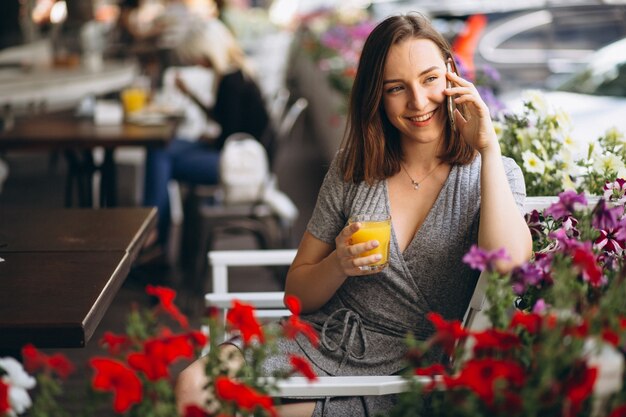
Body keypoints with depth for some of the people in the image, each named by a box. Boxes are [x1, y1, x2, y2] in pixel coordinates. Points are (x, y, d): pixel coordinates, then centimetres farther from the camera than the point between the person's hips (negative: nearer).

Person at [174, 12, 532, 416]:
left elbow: (508, 275, -22)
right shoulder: (353, 169, 6)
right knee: (194, 384, -22)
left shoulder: (495, 174, 0)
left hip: (406, 369, -3)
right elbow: (298, 294, 10)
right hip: (323, 339, 3)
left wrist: (489, 148, -18)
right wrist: (339, 265, -13)